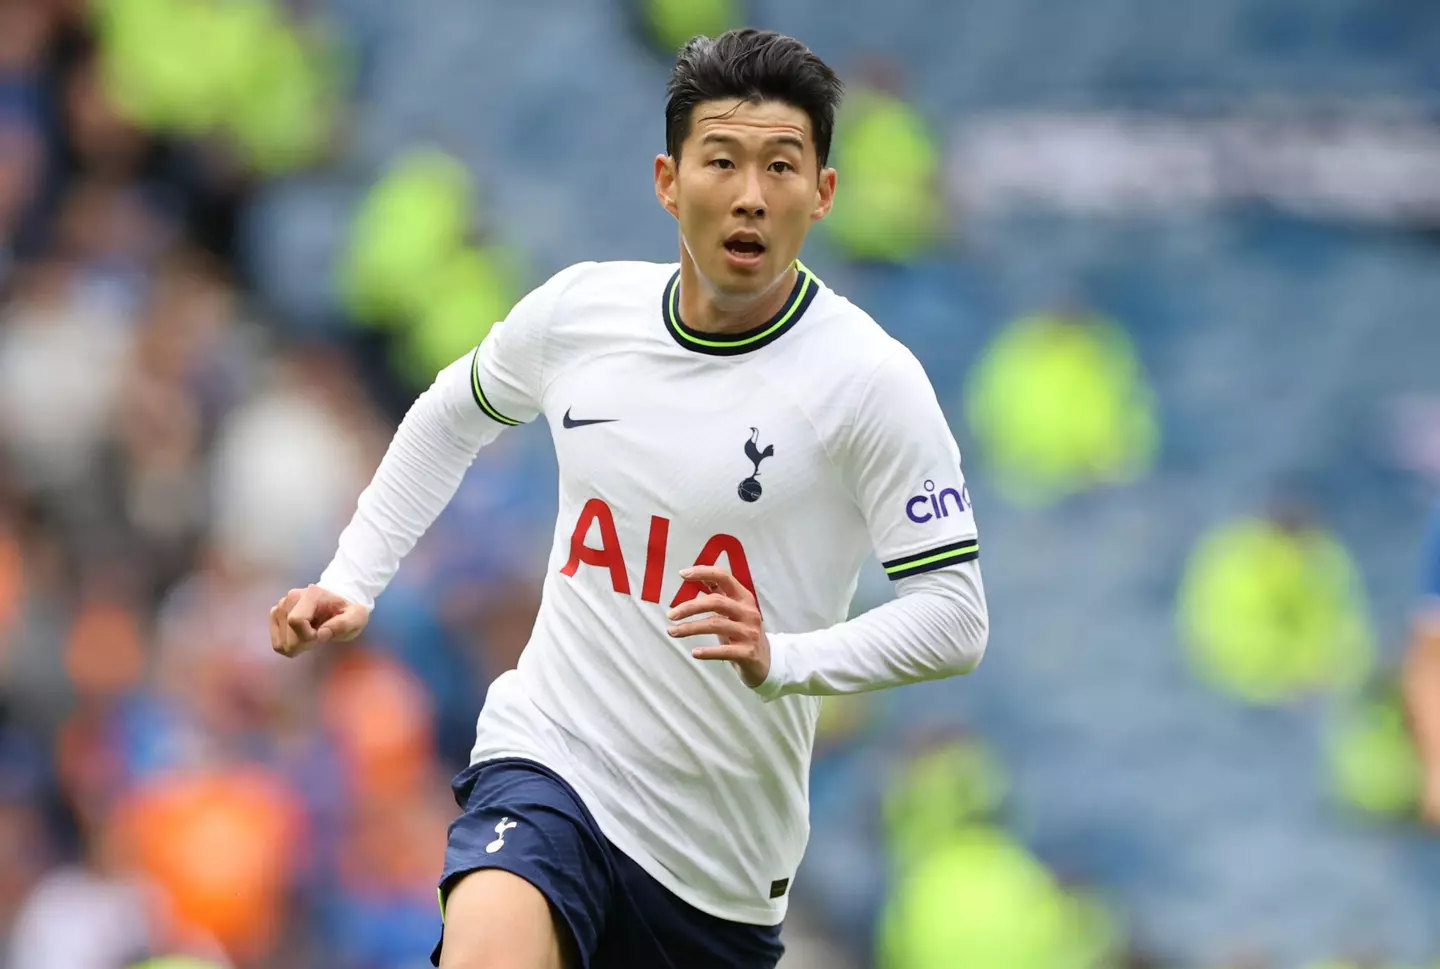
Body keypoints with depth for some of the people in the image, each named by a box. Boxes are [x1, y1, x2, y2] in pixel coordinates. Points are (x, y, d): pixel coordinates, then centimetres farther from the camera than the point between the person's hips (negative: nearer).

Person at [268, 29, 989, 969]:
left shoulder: (869, 379, -11)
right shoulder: (580, 309, 1)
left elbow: (954, 616, -13)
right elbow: (455, 413, 23)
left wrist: (781, 659, -29)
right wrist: (352, 581, 15)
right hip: (549, 761, 0)